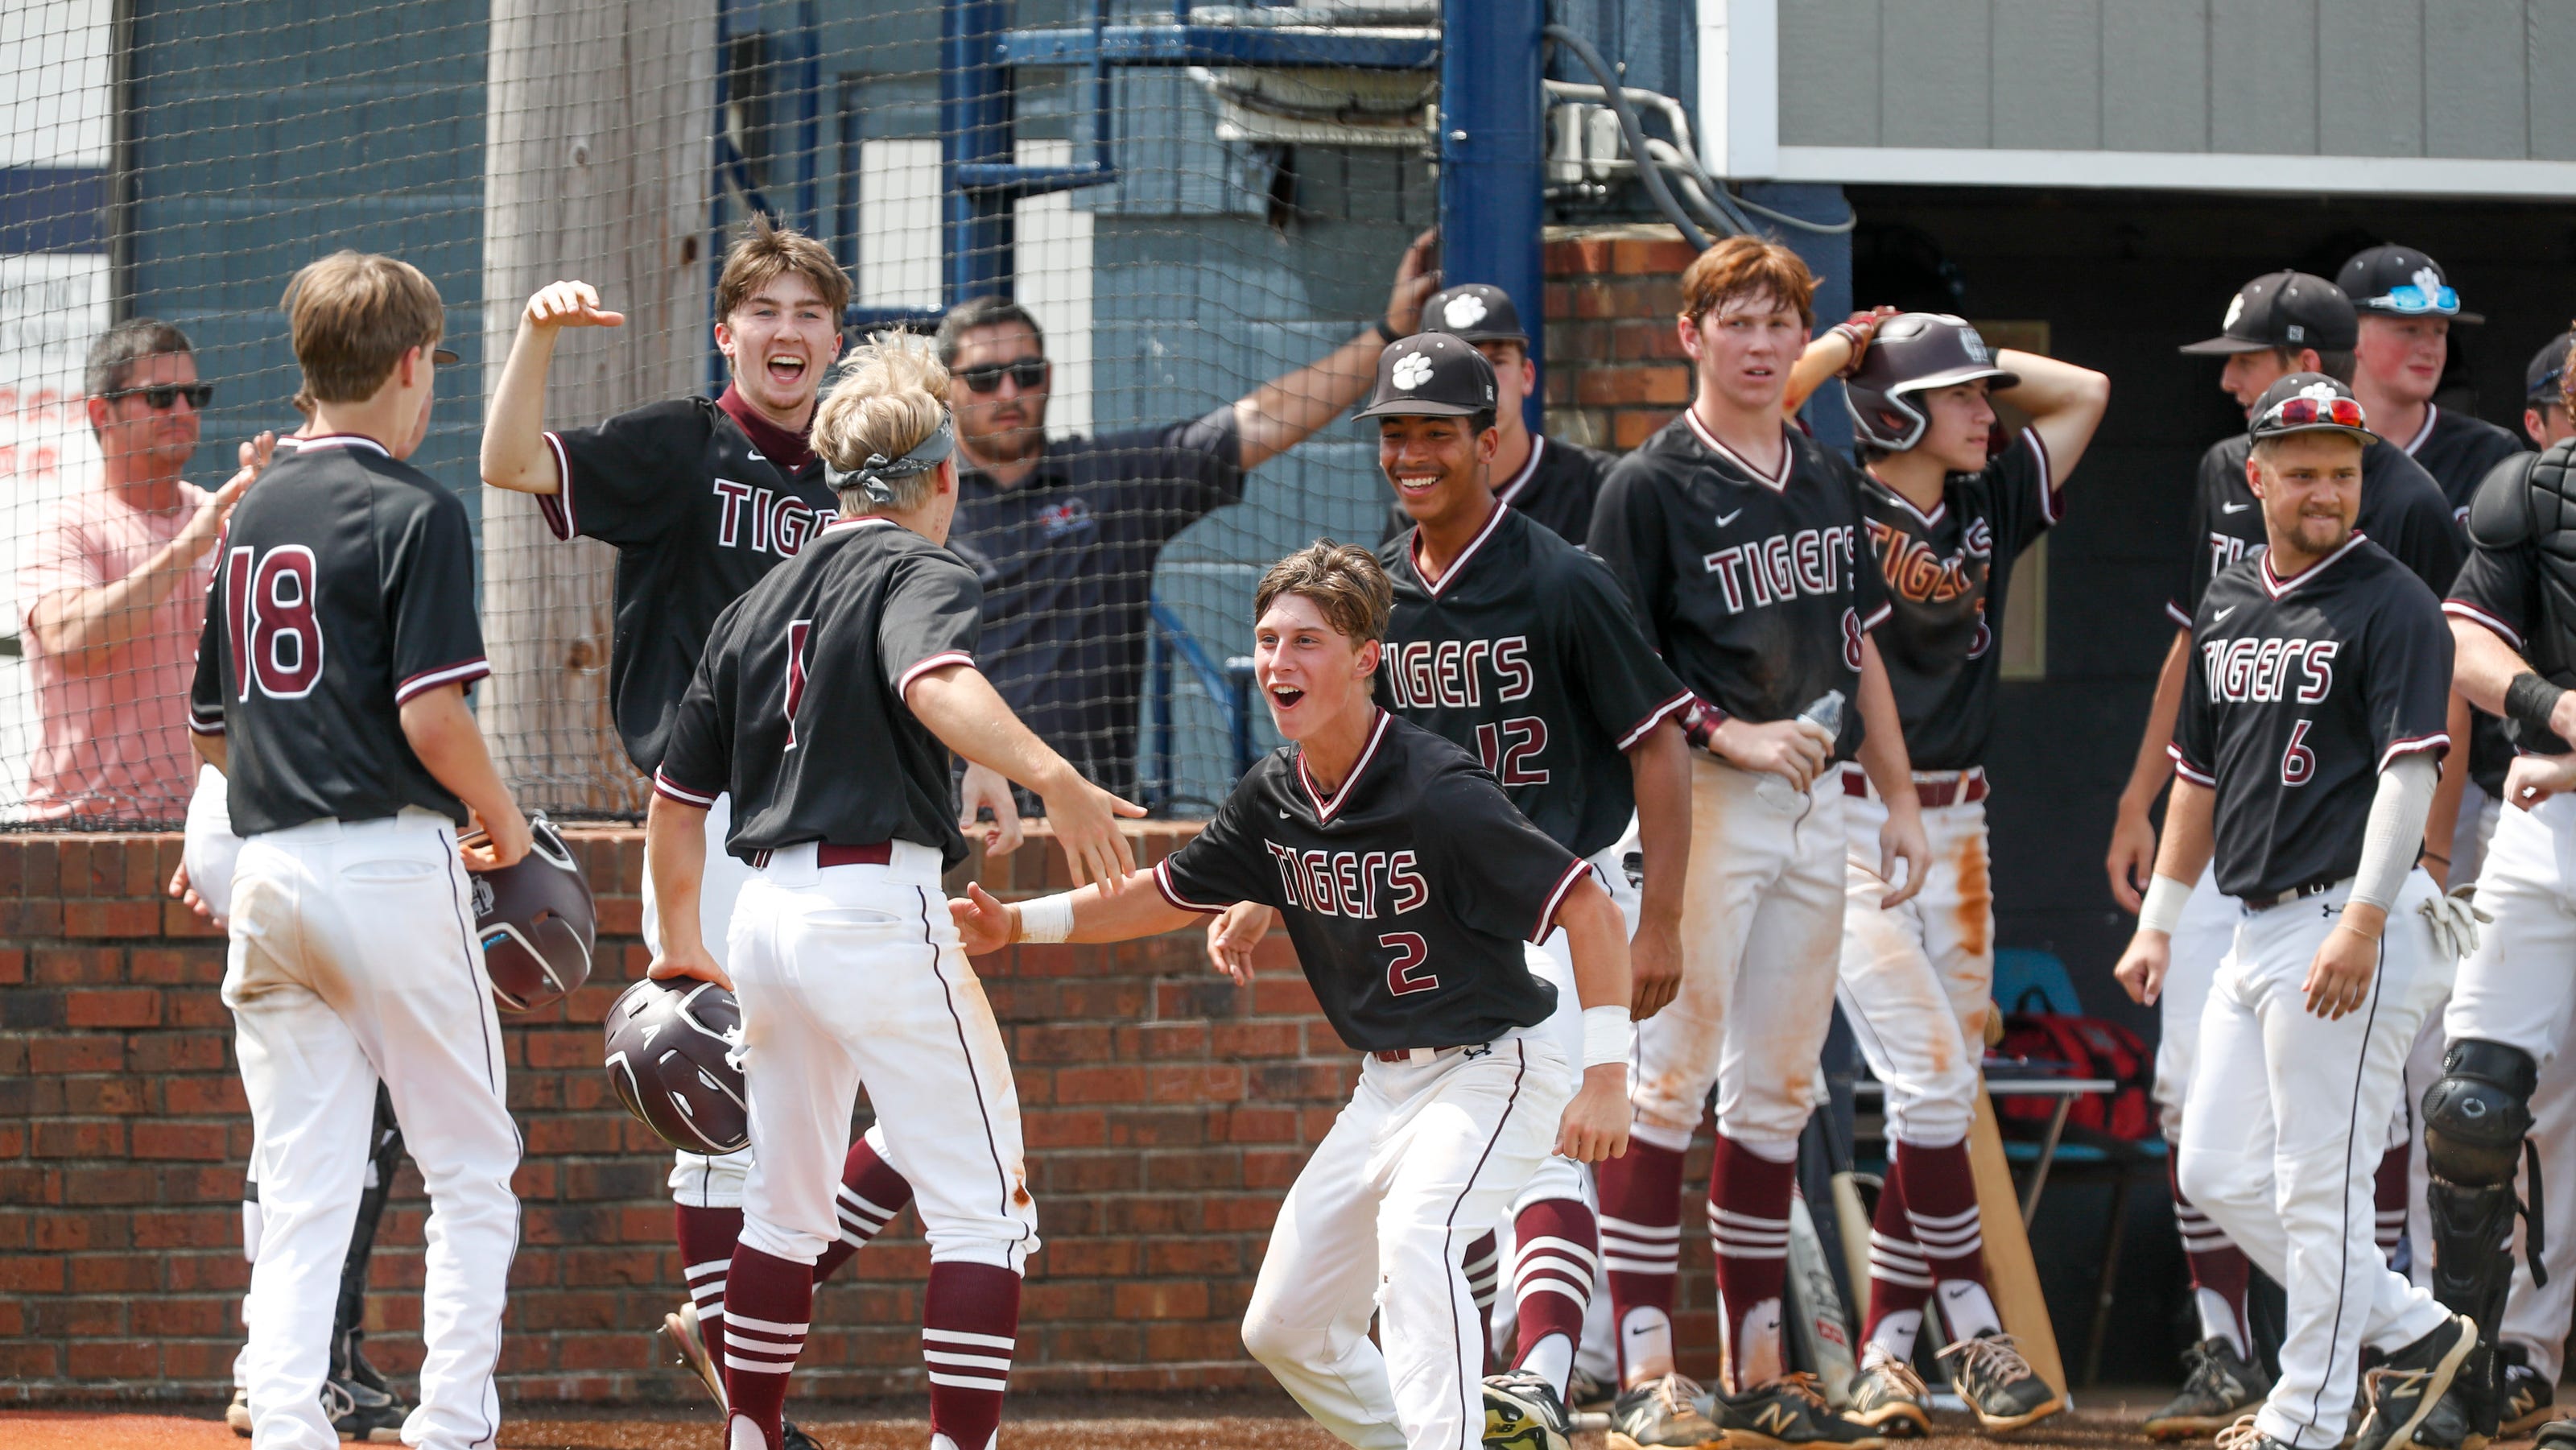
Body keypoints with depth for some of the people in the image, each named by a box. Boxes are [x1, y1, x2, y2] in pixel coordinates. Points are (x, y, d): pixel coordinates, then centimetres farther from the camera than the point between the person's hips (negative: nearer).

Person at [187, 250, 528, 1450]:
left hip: (267, 870, 6)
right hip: (389, 865, -6)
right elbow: (433, 717, -16)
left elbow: (211, 729, 18)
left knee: (300, 1188, 5)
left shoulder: (251, 516, 14)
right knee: (471, 1169, 3)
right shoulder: (412, 513, -8)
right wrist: (500, 823, 1)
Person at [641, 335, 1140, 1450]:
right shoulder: (922, 575, -3)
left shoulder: (761, 602, 17)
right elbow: (936, 684, -28)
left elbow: (677, 793, 20)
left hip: (766, 911, 7)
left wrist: (680, 937, 32)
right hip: (879, 904, -7)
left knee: (787, 1209, 19)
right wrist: (1051, 777, -41)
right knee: (984, 1209, -5)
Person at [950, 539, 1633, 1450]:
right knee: (1283, 1329, 9)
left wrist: (1606, 1076, -28)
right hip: (1386, 1086, 9)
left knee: (1416, 1236, -36)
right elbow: (1166, 895, 13)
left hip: (1497, 1067, -9)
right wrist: (1019, 924, 2)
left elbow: (1589, 908, -23)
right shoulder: (1275, 800, -1)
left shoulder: (1440, 796, -24)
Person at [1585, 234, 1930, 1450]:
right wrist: (1728, 734, -20)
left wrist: (1899, 797, 16)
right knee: (1671, 1074, -9)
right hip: (1700, 800, -7)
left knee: (1780, 1086, 9)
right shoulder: (1651, 485, -6)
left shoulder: (1830, 483, 15)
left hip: (1816, 804, 7)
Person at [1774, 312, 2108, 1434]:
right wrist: (1846, 347, -13)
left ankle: (1885, 1347, 7)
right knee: (1928, 1080, -12)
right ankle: (1973, 1333, -6)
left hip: (1956, 827, 6)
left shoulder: (1988, 505, 10)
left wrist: (1971, 361, 8)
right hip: (1850, 825, -6)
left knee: (1946, 1093, 3)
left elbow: (2083, 392, 16)